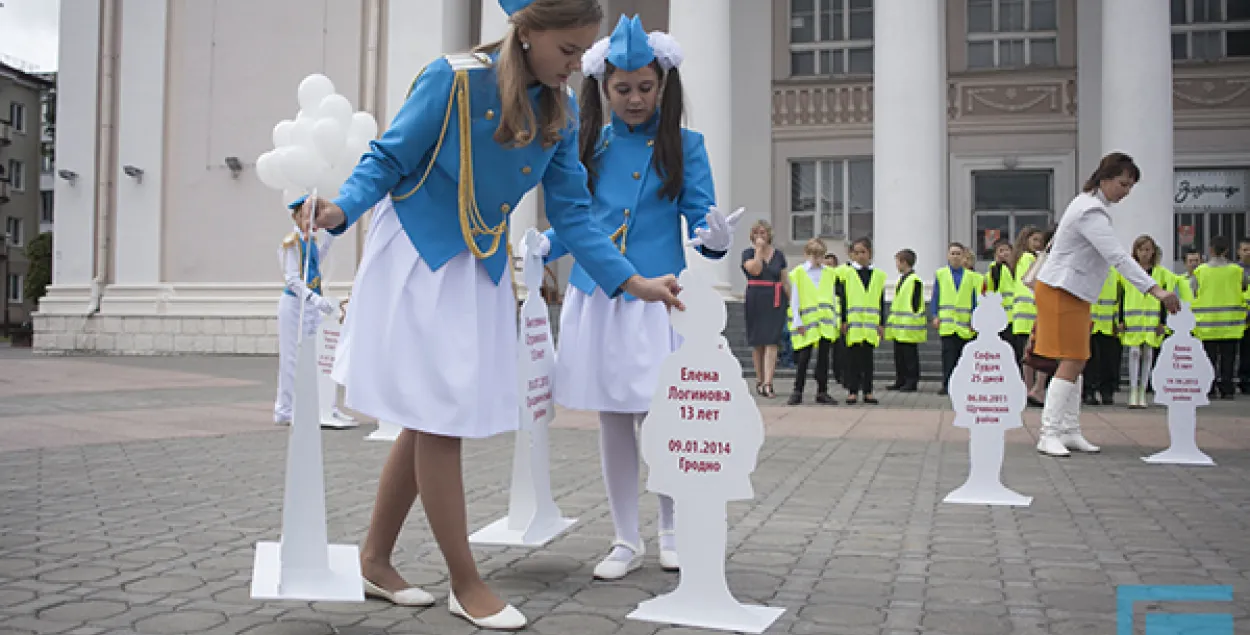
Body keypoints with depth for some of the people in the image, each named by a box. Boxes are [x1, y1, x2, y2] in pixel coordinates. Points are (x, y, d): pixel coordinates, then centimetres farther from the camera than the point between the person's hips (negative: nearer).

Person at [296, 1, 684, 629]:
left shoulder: (561, 113, -1)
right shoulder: (452, 80, -17)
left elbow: (571, 213, 1)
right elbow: (389, 160, -11)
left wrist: (632, 281, -7)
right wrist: (341, 208, -30)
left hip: (481, 270, 6)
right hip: (416, 260, -6)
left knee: (431, 420, 9)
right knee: (437, 418, -4)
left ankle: (375, 560, 26)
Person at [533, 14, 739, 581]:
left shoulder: (683, 146, 1)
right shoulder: (590, 145, 9)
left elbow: (700, 220, -4)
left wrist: (715, 240, -26)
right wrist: (538, 247, -4)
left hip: (656, 301, -3)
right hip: (595, 300, 3)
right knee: (612, 420, 8)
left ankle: (670, 529, 23)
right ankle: (626, 541, 21)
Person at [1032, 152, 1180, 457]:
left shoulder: (1089, 204, 13)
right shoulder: (1091, 212, -21)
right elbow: (1118, 257, -30)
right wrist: (1155, 289, -34)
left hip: (1073, 293, 11)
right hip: (1061, 292, -11)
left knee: (1077, 363, 10)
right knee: (1071, 363, -12)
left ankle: (1070, 432, 15)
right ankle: (1049, 435, -10)